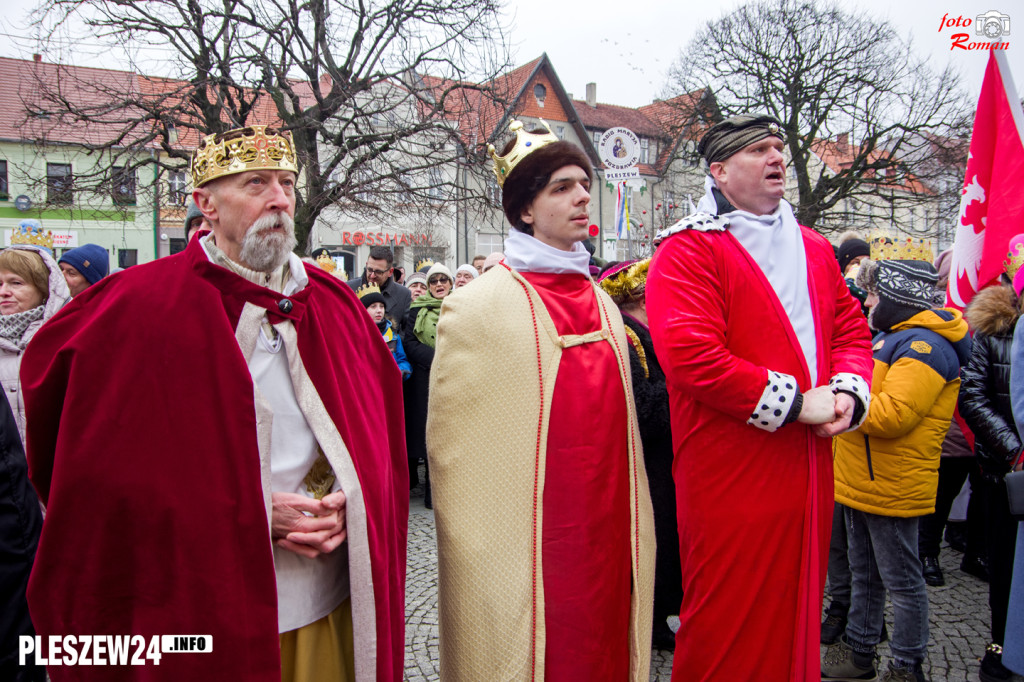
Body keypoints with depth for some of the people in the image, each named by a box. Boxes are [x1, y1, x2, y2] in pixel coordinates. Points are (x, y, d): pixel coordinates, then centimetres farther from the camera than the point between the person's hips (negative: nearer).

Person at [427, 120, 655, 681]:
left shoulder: (602, 301, 9)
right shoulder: (478, 306, -10)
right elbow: (451, 445, -9)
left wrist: (635, 539, 15)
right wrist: (476, 564, -8)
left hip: (606, 539, 6)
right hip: (529, 547, -5)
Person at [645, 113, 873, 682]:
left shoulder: (813, 249, 15)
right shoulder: (688, 250, -10)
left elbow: (851, 328, 18)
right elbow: (689, 354, -22)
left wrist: (847, 392, -3)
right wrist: (794, 402, -17)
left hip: (808, 466, 7)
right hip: (730, 471, -7)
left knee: (795, 609, 20)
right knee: (728, 628, 4)